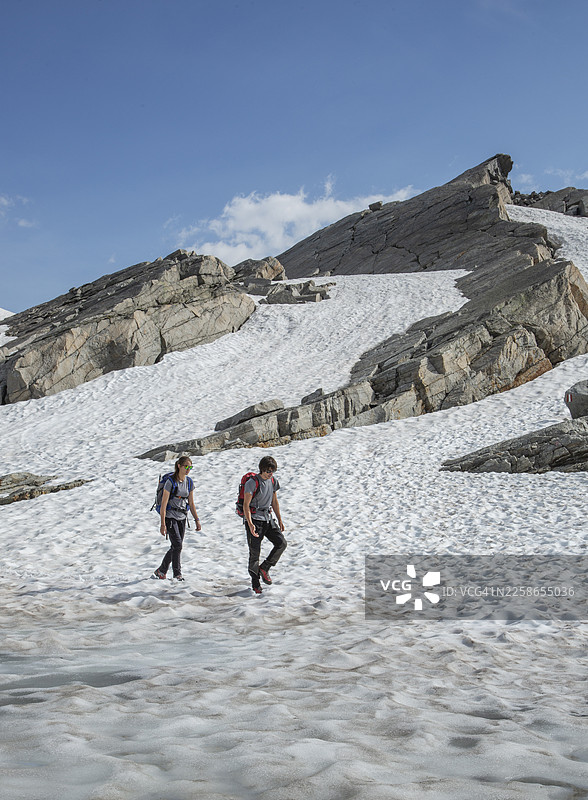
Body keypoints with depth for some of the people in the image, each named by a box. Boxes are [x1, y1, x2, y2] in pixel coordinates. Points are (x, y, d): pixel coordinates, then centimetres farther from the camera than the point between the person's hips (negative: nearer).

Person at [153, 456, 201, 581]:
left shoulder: (189, 482, 5)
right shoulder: (171, 482, -14)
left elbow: (191, 503, 12)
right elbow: (164, 503, -15)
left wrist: (197, 520, 8)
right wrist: (163, 524, -19)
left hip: (182, 518, 6)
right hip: (170, 517, -6)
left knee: (176, 547, 7)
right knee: (177, 545, -13)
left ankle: (161, 571, 21)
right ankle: (177, 573, 0)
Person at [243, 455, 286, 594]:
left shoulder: (273, 481, 5)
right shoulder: (252, 483, -15)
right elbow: (246, 505, -17)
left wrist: (279, 520, 17)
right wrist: (250, 524, -28)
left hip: (267, 518, 6)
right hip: (254, 519, -6)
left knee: (282, 543, -9)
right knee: (255, 552, -2)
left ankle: (264, 568, 6)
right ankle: (255, 584, 10)